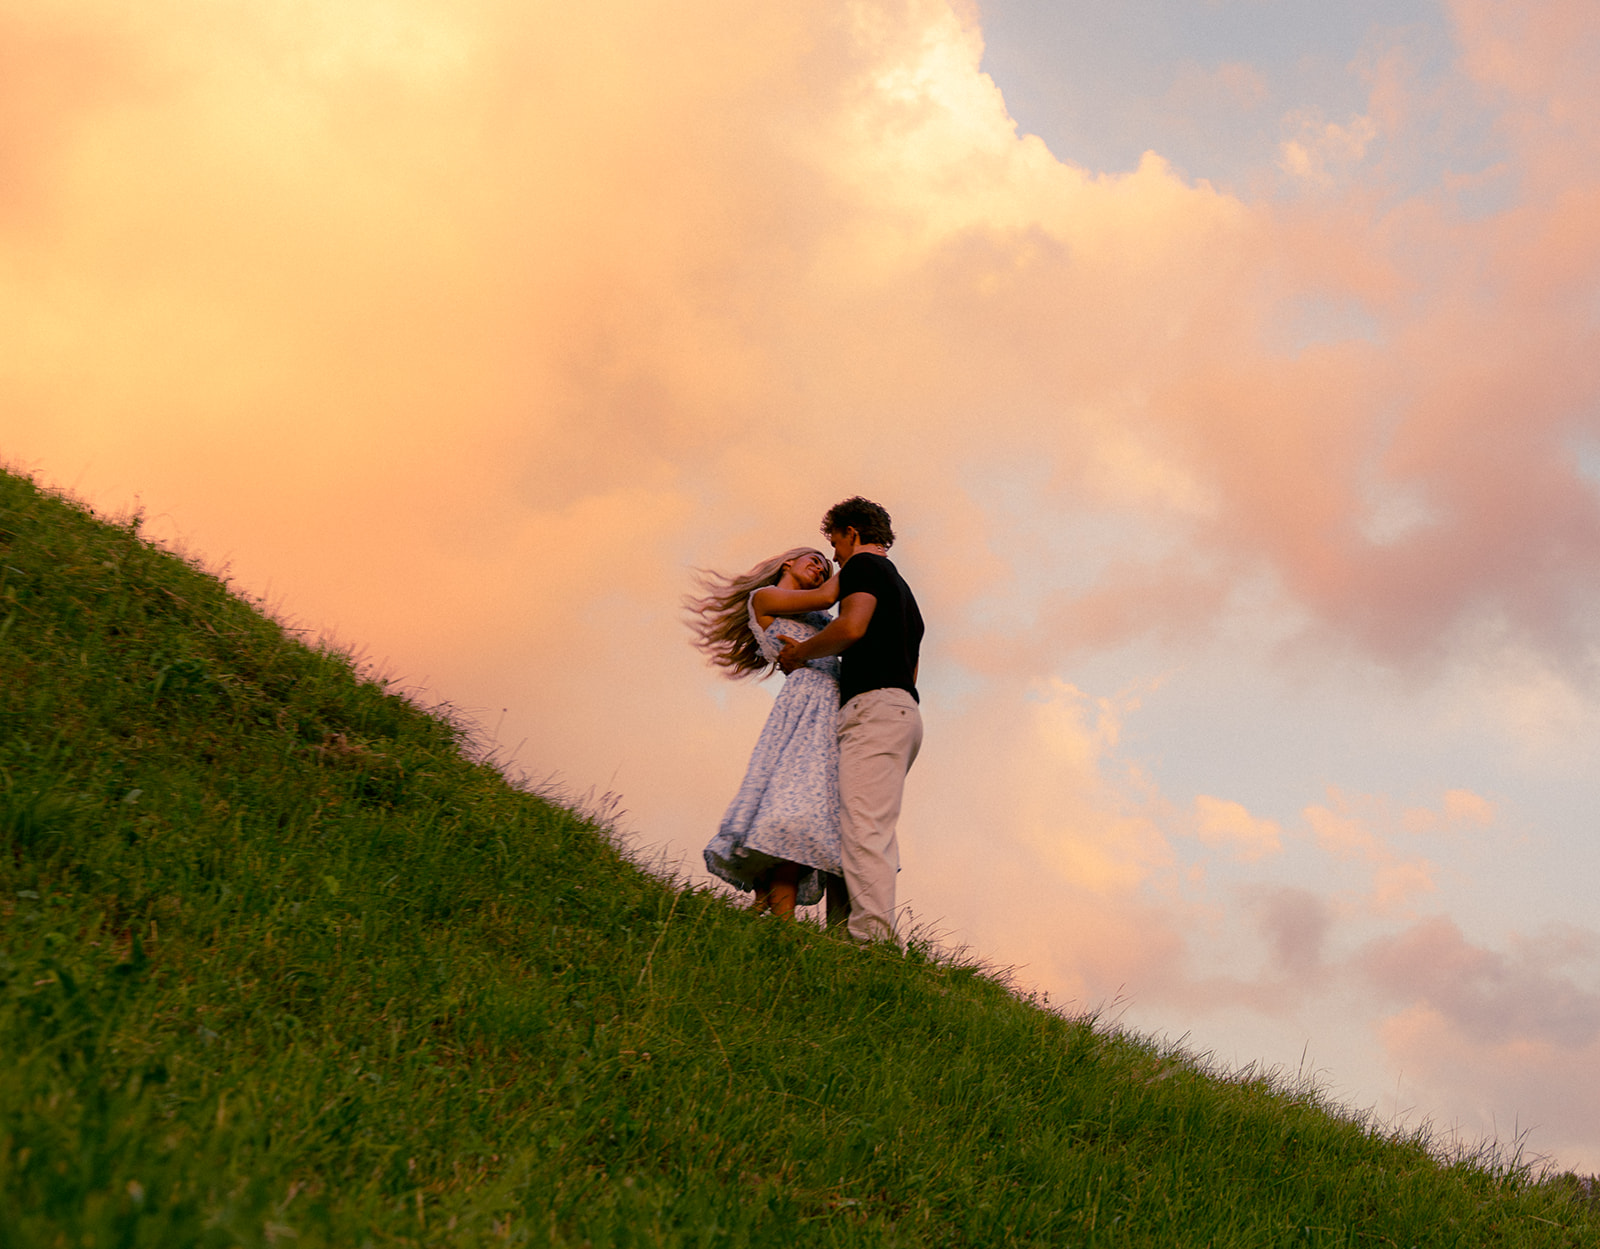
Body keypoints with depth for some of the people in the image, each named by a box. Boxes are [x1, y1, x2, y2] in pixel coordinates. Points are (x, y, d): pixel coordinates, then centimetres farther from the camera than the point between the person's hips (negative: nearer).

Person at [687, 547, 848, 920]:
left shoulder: (820, 620, 35)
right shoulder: (763, 597, 16)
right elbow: (826, 597, 6)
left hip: (842, 713, 7)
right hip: (805, 704, -7)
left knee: (842, 825, -8)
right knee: (800, 812, -25)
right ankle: (783, 930, -29)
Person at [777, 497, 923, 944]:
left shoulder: (864, 565, 4)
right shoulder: (902, 588, 32)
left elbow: (852, 626, -14)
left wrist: (801, 652, 0)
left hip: (874, 706, -10)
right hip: (905, 711, 10)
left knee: (863, 829, -19)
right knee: (876, 835, 3)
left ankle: (870, 938, -29)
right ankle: (879, 944, -4)